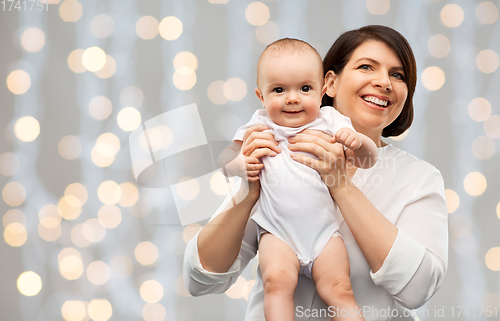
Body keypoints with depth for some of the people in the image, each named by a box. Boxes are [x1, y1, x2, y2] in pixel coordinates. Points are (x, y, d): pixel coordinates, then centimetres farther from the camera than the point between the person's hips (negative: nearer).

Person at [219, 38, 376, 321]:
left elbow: (369, 160, 5)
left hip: (324, 231, 1)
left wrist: (357, 140, -17)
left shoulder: (330, 123, 5)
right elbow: (225, 159, 14)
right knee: (277, 280, -25)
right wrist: (241, 164, -10)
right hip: (277, 232, 0)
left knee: (340, 290, -13)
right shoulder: (261, 127, 6)